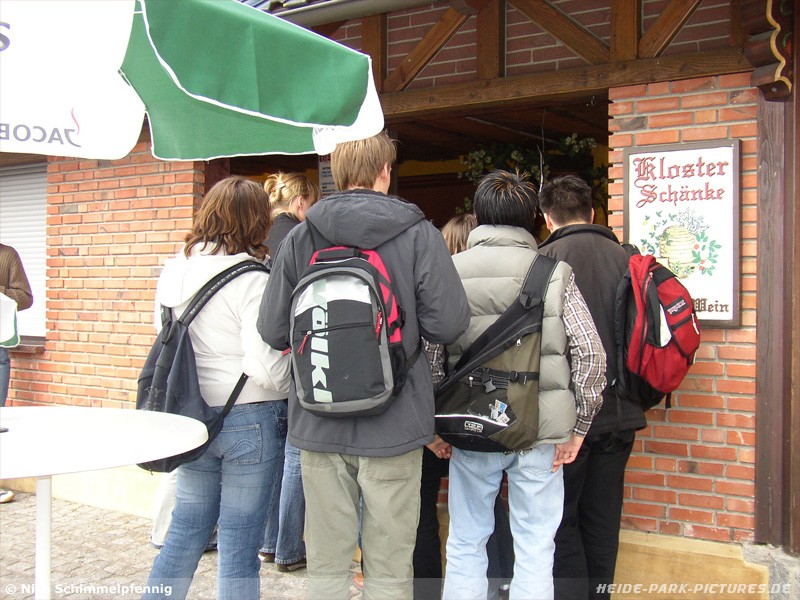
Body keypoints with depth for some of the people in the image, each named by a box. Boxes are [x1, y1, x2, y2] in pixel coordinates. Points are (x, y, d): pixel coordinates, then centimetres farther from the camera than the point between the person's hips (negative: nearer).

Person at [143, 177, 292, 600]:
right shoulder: (251, 280, -16)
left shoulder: (173, 271, 4)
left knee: (186, 528, 20)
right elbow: (266, 368, -19)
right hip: (249, 418, -6)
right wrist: (292, 374, 0)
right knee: (239, 542, 6)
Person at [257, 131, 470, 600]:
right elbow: (449, 323, -11)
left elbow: (273, 331, 0)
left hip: (319, 425, 3)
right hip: (393, 425, -2)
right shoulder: (419, 235, -6)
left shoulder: (301, 238, 1)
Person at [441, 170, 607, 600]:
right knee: (534, 548, 10)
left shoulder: (449, 272, -1)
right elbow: (591, 354, -6)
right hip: (539, 433, -1)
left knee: (465, 545, 14)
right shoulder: (554, 273, -2)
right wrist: (577, 427, 3)